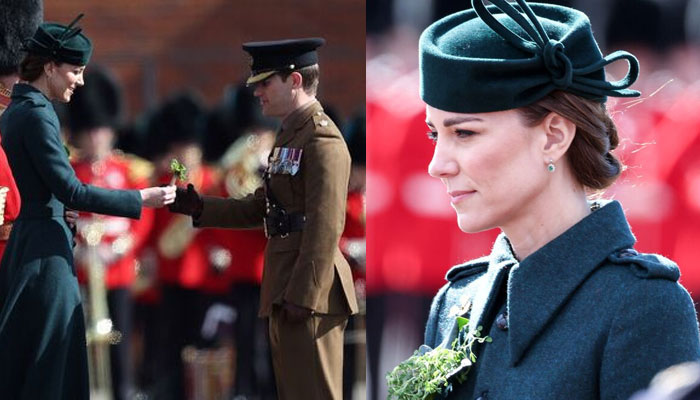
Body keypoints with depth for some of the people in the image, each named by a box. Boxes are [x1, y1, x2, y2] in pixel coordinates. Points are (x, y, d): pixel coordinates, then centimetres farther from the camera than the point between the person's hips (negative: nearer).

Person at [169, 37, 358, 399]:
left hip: (308, 296, -10)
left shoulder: (321, 139, -13)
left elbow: (325, 227, -20)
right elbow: (260, 209, 21)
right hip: (288, 291, 10)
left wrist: (302, 297, -23)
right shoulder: (291, 135, 18)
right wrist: (200, 208, 10)